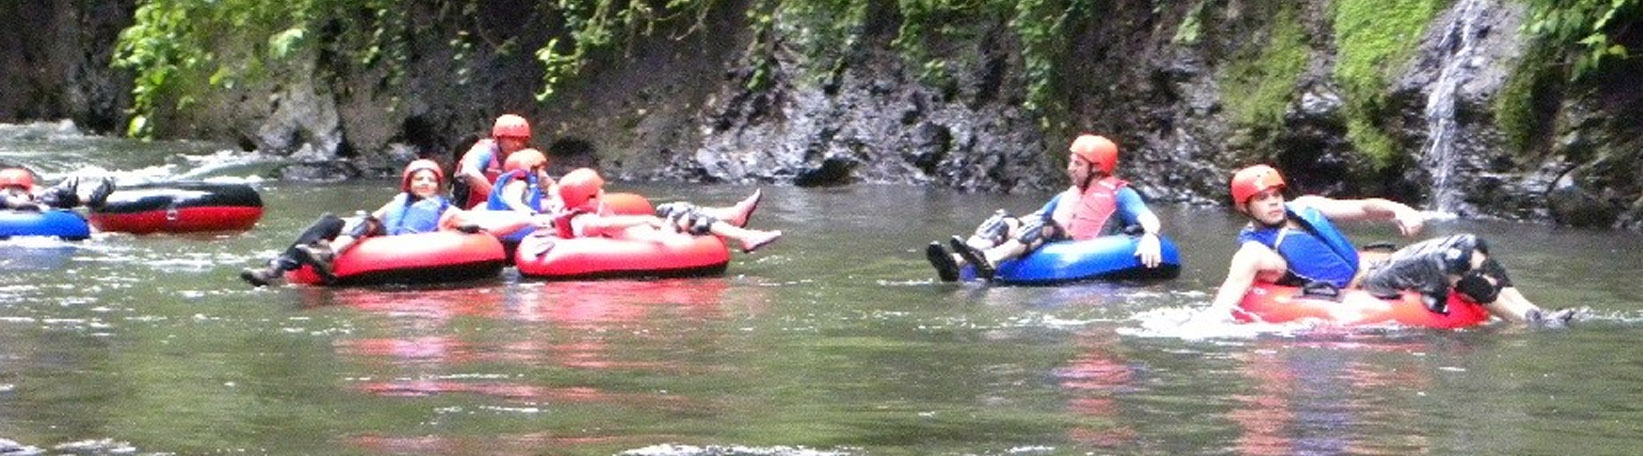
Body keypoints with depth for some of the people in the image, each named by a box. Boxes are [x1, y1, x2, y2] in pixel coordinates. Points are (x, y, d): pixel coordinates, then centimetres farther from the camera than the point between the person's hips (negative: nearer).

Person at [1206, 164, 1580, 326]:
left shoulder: (1303, 208, 14)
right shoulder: (1254, 251, -9)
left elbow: (1361, 208, 17)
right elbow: (1229, 292, -23)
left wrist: (1396, 210, -4)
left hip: (1373, 268, 9)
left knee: (1470, 246, -7)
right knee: (1455, 259, -23)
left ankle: (1531, 313, -14)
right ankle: (1532, 322, -20)